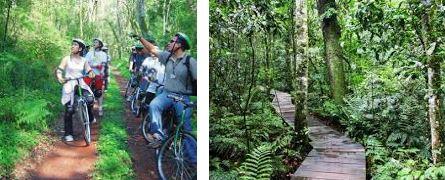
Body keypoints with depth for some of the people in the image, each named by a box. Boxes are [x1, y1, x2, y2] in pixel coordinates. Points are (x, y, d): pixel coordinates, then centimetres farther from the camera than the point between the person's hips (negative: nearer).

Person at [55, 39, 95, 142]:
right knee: (69, 110, -6)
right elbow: (59, 70, -6)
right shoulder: (67, 59, 1)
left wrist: (92, 74, -20)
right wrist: (60, 77, -27)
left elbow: (89, 71, 4)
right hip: (69, 85, -2)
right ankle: (68, 134, 8)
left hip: (81, 84, 2)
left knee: (90, 99, -25)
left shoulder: (83, 60, 8)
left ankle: (89, 118, 7)